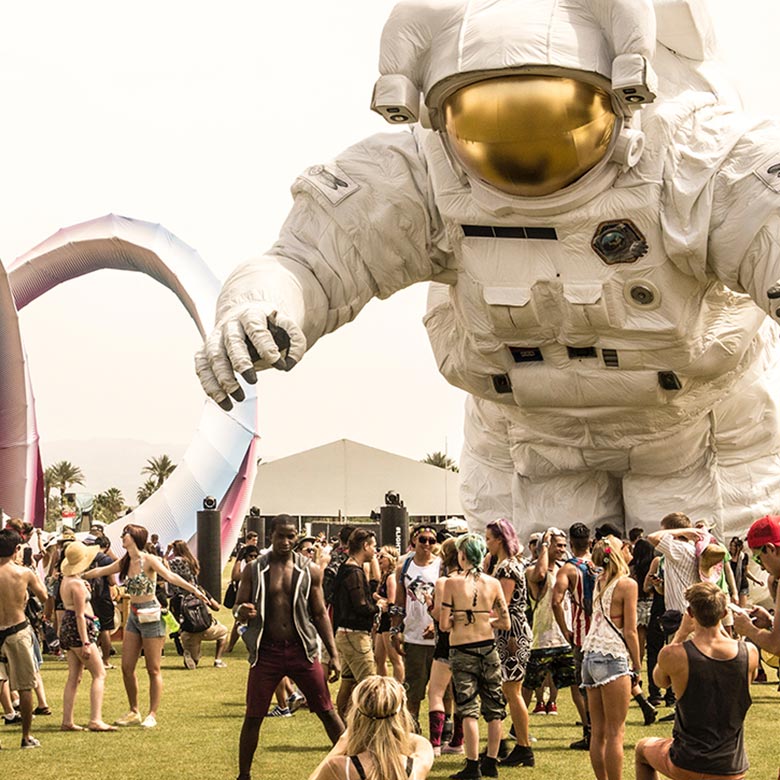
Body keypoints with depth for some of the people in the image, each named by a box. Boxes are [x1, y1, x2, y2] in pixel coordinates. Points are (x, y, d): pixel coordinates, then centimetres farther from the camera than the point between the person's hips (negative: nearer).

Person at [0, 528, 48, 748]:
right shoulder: (24, 573, -7)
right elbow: (43, 596, 8)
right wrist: (36, 573, 22)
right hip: (18, 631, -1)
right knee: (25, 687, 9)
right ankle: (26, 736, 17)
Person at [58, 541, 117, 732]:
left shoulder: (66, 580, 14)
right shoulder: (77, 583, -15)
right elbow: (80, 615, -19)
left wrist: (86, 591, 22)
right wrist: (85, 643, -20)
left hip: (68, 629, 10)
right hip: (78, 630, -10)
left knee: (74, 677, 10)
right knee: (99, 674, -9)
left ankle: (67, 721, 8)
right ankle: (95, 720, -17)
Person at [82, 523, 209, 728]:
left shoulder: (148, 560, -13)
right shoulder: (125, 562, 8)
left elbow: (170, 576, -26)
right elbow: (100, 571, 22)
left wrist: (193, 589, -39)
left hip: (151, 616, -7)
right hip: (133, 616, 7)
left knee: (153, 669, 0)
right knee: (127, 667, 6)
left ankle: (152, 715, 6)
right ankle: (134, 713, 18)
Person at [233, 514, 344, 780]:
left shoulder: (310, 571, 4)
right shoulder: (253, 570, 1)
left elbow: (320, 614, 9)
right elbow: (237, 609, 3)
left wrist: (333, 654, 4)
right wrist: (242, 612, -23)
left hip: (302, 650, 1)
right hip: (266, 651, -1)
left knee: (327, 712, 3)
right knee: (253, 717, 3)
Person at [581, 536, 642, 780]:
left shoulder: (599, 582, 11)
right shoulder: (627, 584, -7)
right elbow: (630, 631, -8)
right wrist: (637, 666, -2)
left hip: (590, 657, 7)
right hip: (613, 658, -7)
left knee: (597, 732, 10)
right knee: (615, 733, -3)